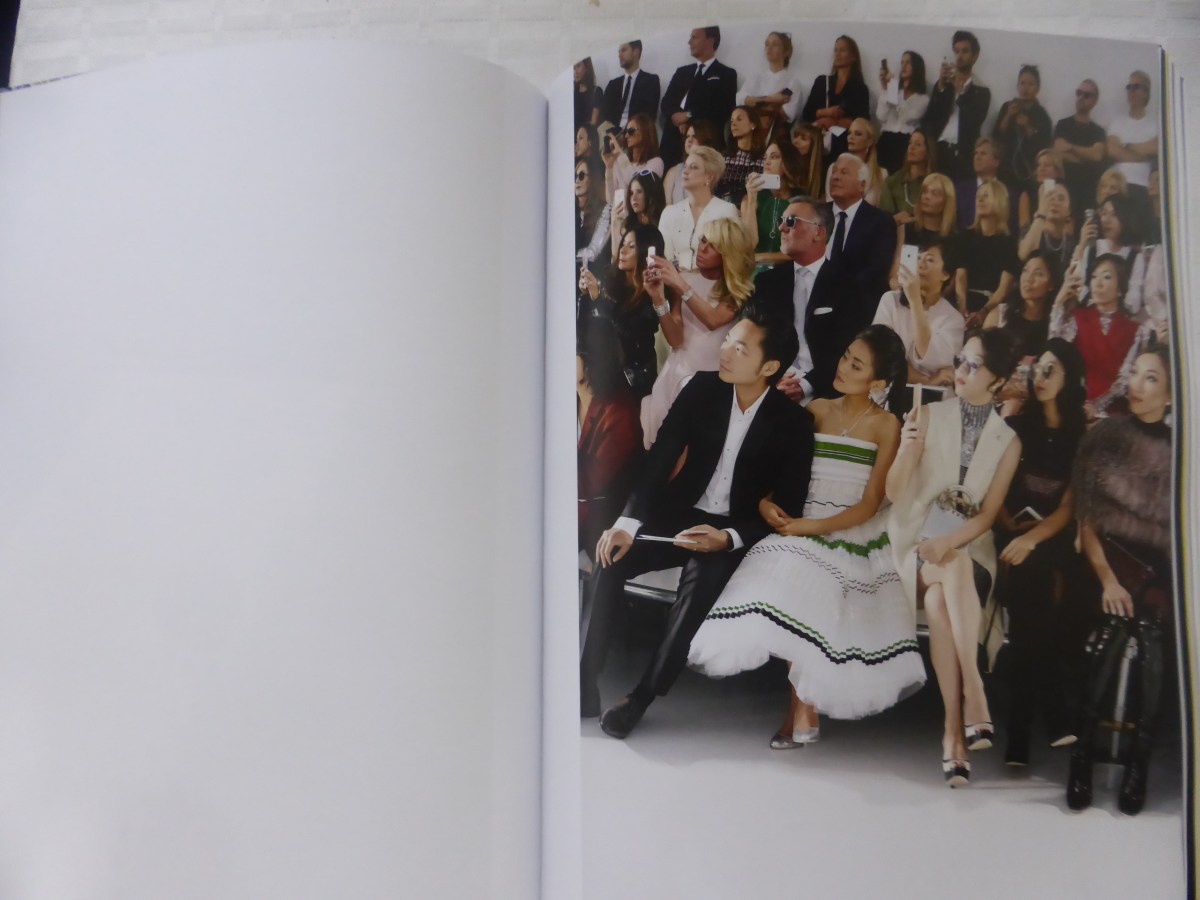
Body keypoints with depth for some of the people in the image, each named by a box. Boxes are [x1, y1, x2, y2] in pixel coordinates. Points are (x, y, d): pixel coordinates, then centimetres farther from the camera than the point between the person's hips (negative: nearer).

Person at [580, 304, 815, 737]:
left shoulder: (794, 424, -9)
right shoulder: (703, 389, -3)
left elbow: (788, 508, -8)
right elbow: (660, 458, -7)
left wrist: (729, 537, -25)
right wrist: (628, 521, -22)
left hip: (735, 531, -3)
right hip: (677, 514, 3)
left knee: (701, 583, -34)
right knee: (609, 558, -22)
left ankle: (641, 697, -19)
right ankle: (584, 687, -16)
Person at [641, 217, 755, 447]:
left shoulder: (741, 289, -2)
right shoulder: (685, 279, 2)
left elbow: (714, 320, -21)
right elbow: (676, 339, -5)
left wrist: (680, 286, -24)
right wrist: (659, 299, -17)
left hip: (717, 374, -2)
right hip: (682, 371, 2)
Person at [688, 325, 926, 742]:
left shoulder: (886, 424, -1)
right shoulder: (816, 410, 9)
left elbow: (870, 504, -7)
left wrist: (813, 527, -15)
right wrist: (765, 501, -10)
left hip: (854, 535, -3)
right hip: (803, 529, 3)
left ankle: (803, 708, -7)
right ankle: (804, 710, -11)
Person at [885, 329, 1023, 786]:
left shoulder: (1008, 441, 7)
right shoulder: (929, 416, 4)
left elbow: (988, 514, 0)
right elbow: (894, 492, 1)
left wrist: (949, 542, -19)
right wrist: (907, 449, -19)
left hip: (970, 544, 0)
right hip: (917, 539, 0)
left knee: (939, 601, -33)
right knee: (952, 570, -35)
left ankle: (953, 730, -34)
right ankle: (974, 702, -39)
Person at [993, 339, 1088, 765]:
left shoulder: (1083, 436, 7)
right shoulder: (1015, 426, 12)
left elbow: (1070, 507, 0)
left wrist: (1032, 539, -16)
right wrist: (1011, 528, -8)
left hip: (1053, 544, 0)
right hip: (1012, 539, 1)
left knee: (1028, 627, -18)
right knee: (1033, 621, -23)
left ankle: (1020, 740, -14)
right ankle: (1058, 722, -20)